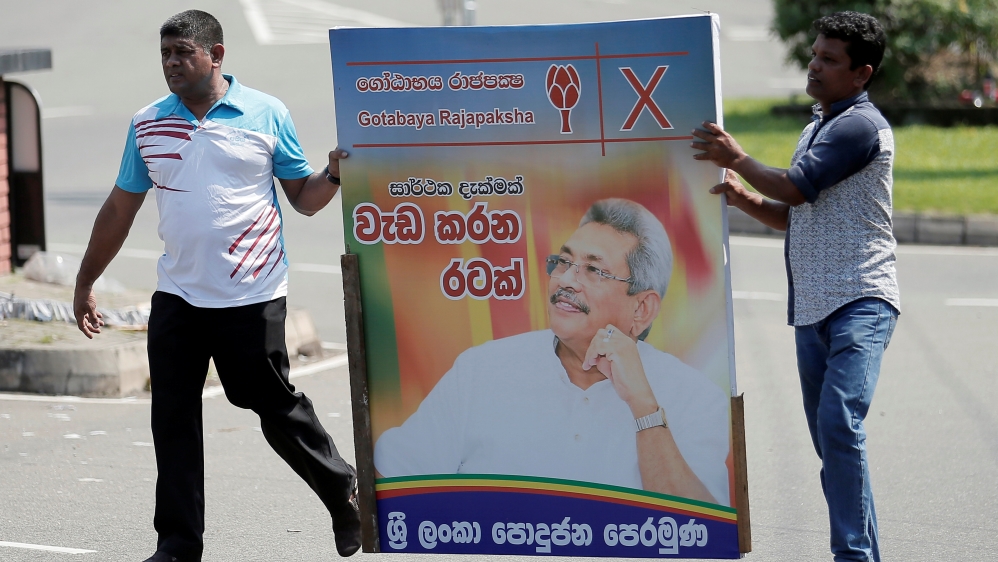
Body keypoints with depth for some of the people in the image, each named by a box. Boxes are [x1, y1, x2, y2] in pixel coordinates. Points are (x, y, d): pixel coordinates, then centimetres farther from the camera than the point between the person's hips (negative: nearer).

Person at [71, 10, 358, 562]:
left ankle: (344, 494, 24)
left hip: (251, 296, -4)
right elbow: (119, 209, 15)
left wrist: (335, 173, -17)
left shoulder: (266, 114, -1)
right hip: (176, 295, 4)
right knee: (172, 420, 2)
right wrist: (85, 282, 16)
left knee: (277, 409, 1)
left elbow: (304, 198, 4)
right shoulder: (147, 124, 8)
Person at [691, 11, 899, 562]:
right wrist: (741, 196, 5)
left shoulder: (860, 125, -9)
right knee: (828, 436, 9)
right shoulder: (814, 129, 21)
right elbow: (792, 214, 23)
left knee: (839, 424, -21)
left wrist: (737, 159, -1)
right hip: (812, 308, 9)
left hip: (859, 303, -9)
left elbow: (796, 187, -15)